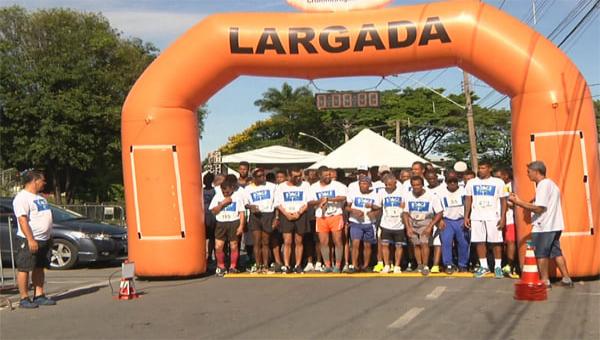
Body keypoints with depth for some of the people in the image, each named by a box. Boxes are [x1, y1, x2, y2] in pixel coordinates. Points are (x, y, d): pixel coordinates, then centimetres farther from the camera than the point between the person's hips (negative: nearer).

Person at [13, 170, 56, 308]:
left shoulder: (39, 197, 17)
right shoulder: (22, 197, -13)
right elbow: (22, 220, -21)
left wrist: (49, 237, 20)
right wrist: (30, 240, -26)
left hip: (44, 240, 9)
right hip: (29, 240, -9)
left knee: (39, 268, 11)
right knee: (24, 269, -3)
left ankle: (39, 296, 17)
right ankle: (24, 299, 0)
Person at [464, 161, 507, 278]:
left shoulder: (498, 182, 2)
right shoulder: (471, 183, 9)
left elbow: (503, 200, 1)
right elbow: (468, 200, 11)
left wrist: (503, 217, -7)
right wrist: (466, 216, 3)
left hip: (493, 217, -2)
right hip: (476, 217, 2)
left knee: (496, 242, -2)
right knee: (479, 242, 2)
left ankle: (497, 266, 7)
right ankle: (483, 266, 11)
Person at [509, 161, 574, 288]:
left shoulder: (543, 185, -14)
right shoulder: (551, 184, 17)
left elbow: (538, 208, -20)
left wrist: (519, 202, -17)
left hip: (543, 226, -10)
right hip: (554, 225, 10)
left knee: (541, 254, 0)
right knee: (556, 252, 15)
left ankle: (545, 281, 4)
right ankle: (567, 279, 16)